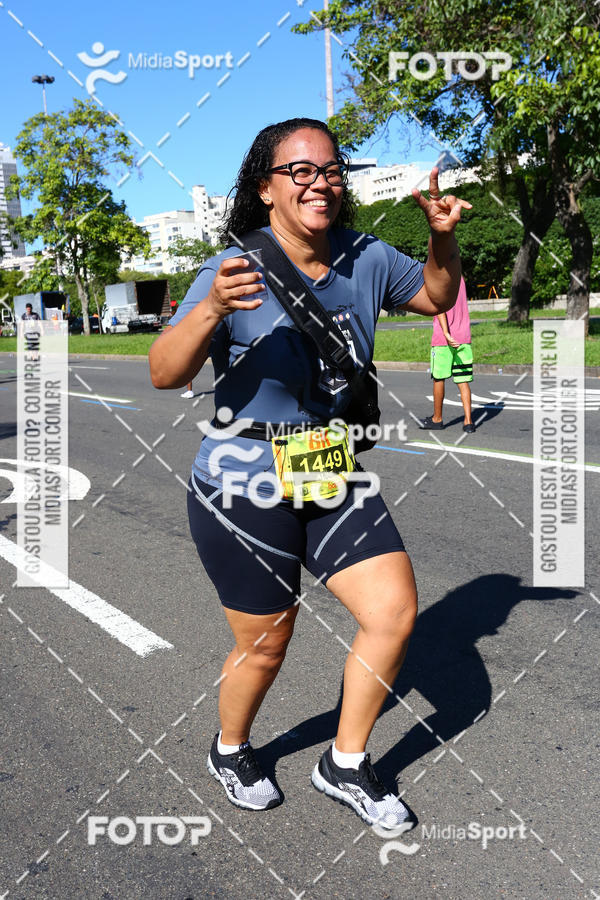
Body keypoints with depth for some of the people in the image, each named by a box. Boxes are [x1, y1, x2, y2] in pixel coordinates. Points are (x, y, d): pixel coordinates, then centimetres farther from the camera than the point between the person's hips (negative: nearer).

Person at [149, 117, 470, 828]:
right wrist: (212, 309, -41)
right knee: (265, 645, 8)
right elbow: (165, 374, -23)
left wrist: (442, 237, -2)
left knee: (395, 612, -1)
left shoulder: (365, 258, -1)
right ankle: (229, 751, 41)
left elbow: (436, 297, 17)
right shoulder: (234, 270, -16)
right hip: (244, 489, -5)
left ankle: (345, 766, 22)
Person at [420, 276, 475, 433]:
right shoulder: (460, 278, 14)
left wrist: (446, 333, -28)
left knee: (439, 379, 8)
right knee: (463, 381, 4)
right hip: (463, 338, 5)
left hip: (443, 339, -5)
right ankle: (468, 421, -3)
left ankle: (437, 419, 18)